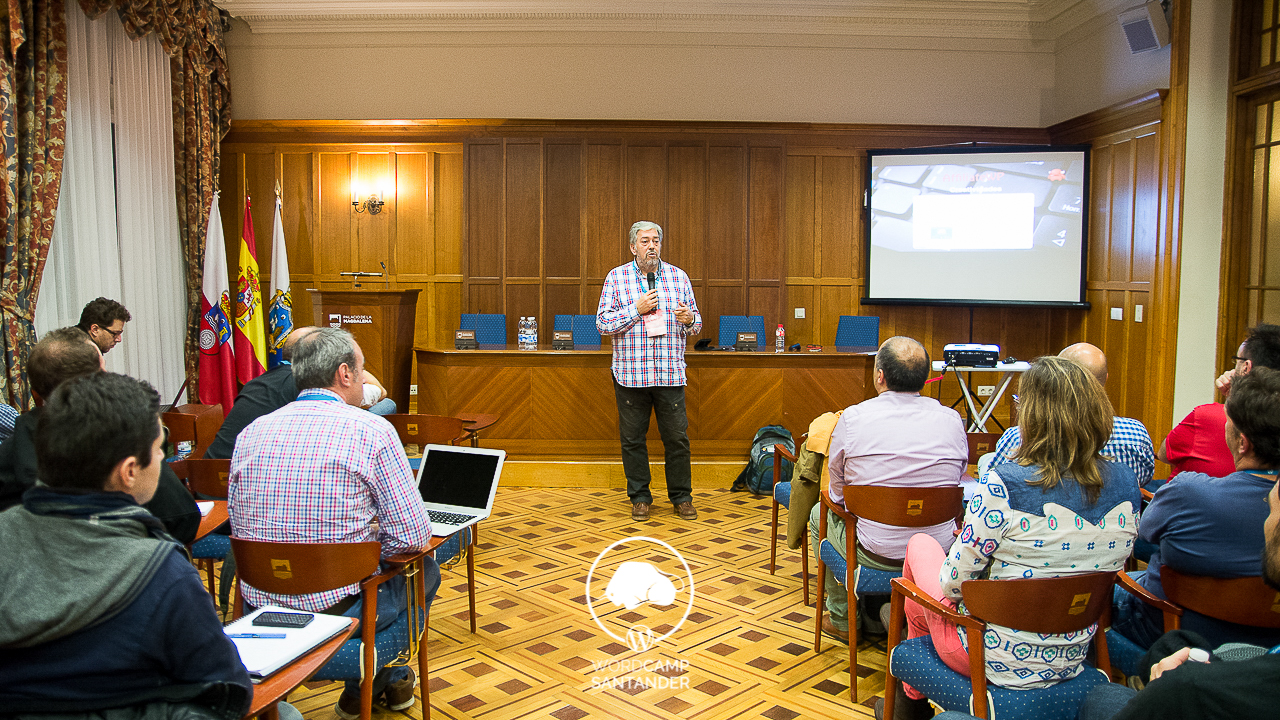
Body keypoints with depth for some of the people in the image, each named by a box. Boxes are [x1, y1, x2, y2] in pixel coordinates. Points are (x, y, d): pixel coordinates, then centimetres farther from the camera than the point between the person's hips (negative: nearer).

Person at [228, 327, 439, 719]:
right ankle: (381, 681, 37)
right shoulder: (372, 431, -13)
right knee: (424, 569, 24)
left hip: (259, 610, 6)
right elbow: (413, 536, -14)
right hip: (338, 610, -5)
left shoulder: (251, 433, 2)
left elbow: (239, 527, 11)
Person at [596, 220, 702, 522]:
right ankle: (639, 497, 20)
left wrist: (689, 320, -12)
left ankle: (681, 496, 19)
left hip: (670, 373, 1)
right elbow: (603, 323, -4)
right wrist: (637, 310, -13)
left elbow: (696, 324, 11)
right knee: (632, 438, 6)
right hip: (630, 373, -1)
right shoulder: (616, 277, 2)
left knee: (677, 437, 4)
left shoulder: (679, 276, 8)